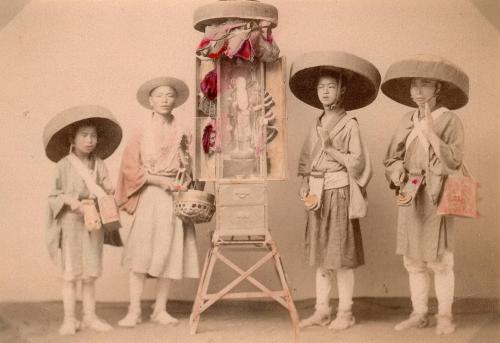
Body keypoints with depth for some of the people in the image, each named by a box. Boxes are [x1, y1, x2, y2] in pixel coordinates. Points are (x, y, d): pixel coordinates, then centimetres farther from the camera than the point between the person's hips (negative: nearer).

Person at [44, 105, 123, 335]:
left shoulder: (99, 164, 6)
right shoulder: (64, 165, -4)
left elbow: (107, 190, 11)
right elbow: (54, 195, -2)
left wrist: (109, 191, -11)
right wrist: (69, 201, -19)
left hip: (94, 223, 3)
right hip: (71, 223, -3)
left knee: (90, 273, 9)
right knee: (70, 273, 2)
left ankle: (90, 316, 18)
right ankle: (69, 319, 10)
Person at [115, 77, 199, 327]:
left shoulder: (181, 135, 12)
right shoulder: (141, 135, 3)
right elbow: (130, 168, -4)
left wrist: (184, 185, -2)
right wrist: (161, 180, -12)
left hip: (176, 197, 3)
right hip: (151, 197, -3)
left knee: (170, 254, 2)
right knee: (141, 253, -9)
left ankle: (160, 309, 10)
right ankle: (134, 310, -4)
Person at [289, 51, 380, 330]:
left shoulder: (349, 123, -4)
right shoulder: (317, 126, 13)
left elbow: (357, 162, -10)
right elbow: (306, 162, 14)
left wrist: (332, 149, -16)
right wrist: (306, 187, 1)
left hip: (340, 193, -6)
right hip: (318, 195, 6)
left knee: (342, 254, -2)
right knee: (320, 254, 8)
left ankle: (346, 312, 6)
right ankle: (322, 311, 15)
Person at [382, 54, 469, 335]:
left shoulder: (450, 120, -5)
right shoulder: (407, 121, 8)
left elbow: (453, 161, -12)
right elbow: (392, 159, 9)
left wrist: (430, 132, -19)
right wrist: (404, 182, -9)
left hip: (436, 199, -4)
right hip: (410, 199, 4)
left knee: (439, 260, -1)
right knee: (414, 261, 8)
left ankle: (445, 315, 11)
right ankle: (419, 313, 19)